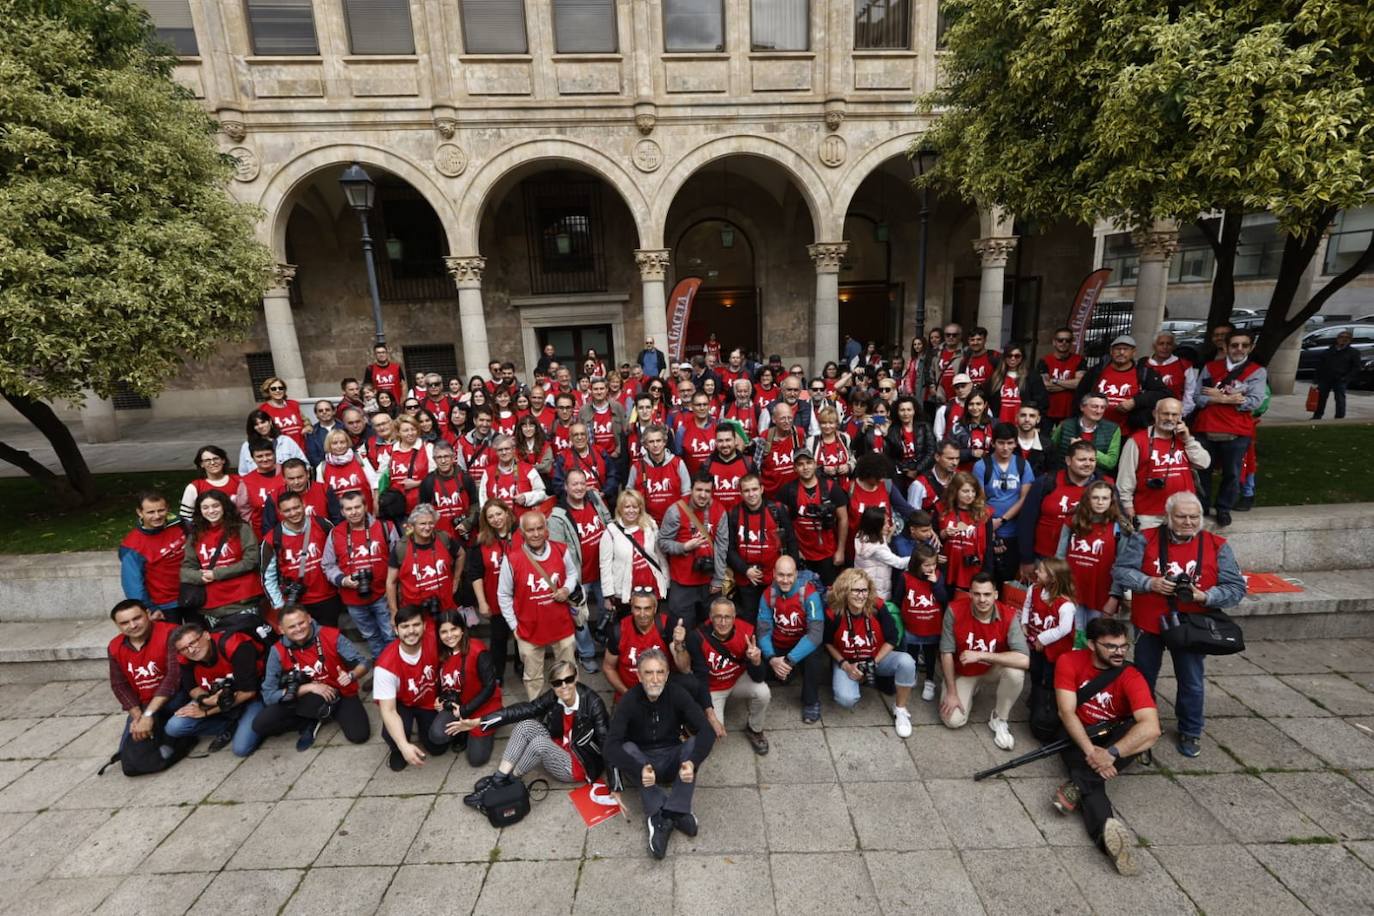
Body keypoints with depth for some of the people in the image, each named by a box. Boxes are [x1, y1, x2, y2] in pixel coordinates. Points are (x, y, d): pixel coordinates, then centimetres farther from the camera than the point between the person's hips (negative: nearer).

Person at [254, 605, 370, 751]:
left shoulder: (332, 636, -19)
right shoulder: (278, 651, -14)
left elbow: (362, 663, -12)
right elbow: (268, 695, -14)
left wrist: (351, 675, -35)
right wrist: (309, 687, -23)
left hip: (340, 693, -2)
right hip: (305, 699, 2)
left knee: (359, 735, -23)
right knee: (260, 725, -18)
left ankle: (335, 714, 7)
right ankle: (312, 722, 3)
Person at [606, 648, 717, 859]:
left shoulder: (677, 694, -14)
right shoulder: (629, 701, -18)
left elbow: (707, 731, -23)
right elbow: (611, 746, -28)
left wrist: (692, 762, -41)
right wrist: (640, 769, -44)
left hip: (672, 760, 1)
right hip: (641, 761, -1)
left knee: (696, 742, -27)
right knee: (626, 748, -31)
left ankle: (659, 817, -31)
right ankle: (676, 813, -33)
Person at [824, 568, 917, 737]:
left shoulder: (877, 607, -21)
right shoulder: (834, 614, -21)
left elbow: (892, 639, -9)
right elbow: (828, 643, -3)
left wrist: (874, 662, -17)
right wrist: (844, 665, -13)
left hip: (878, 657, 1)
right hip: (847, 662, -1)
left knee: (906, 662, -29)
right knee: (846, 699, -28)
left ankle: (900, 710, -5)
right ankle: (856, 680, 11)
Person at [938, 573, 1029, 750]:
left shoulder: (1008, 616, -24)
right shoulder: (955, 610, -24)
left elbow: (1024, 660, -35)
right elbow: (946, 652, -17)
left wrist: (981, 655, -35)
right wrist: (951, 692, -16)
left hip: (993, 671, 0)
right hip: (963, 673, 0)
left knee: (1015, 672, -33)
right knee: (953, 720, -16)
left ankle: (998, 719, -5)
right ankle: (970, 693, 20)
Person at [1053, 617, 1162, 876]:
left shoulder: (1131, 677, -18)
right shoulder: (1069, 662, -14)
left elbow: (1151, 728, -32)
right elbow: (1066, 711, -18)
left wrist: (1109, 754, -39)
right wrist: (1090, 751, -32)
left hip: (1114, 736, 1)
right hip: (1078, 735, -1)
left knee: (1143, 730, -32)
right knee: (1088, 771, -32)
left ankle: (1077, 788, -40)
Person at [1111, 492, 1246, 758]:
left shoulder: (1217, 546, -5)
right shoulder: (1145, 539, -9)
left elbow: (1236, 588, -5)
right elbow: (1120, 571, -11)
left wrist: (1204, 596, -21)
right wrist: (1150, 583, -25)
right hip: (1148, 624, 0)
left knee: (1192, 683, 13)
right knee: (1143, 678, 16)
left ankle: (1191, 732, 35)